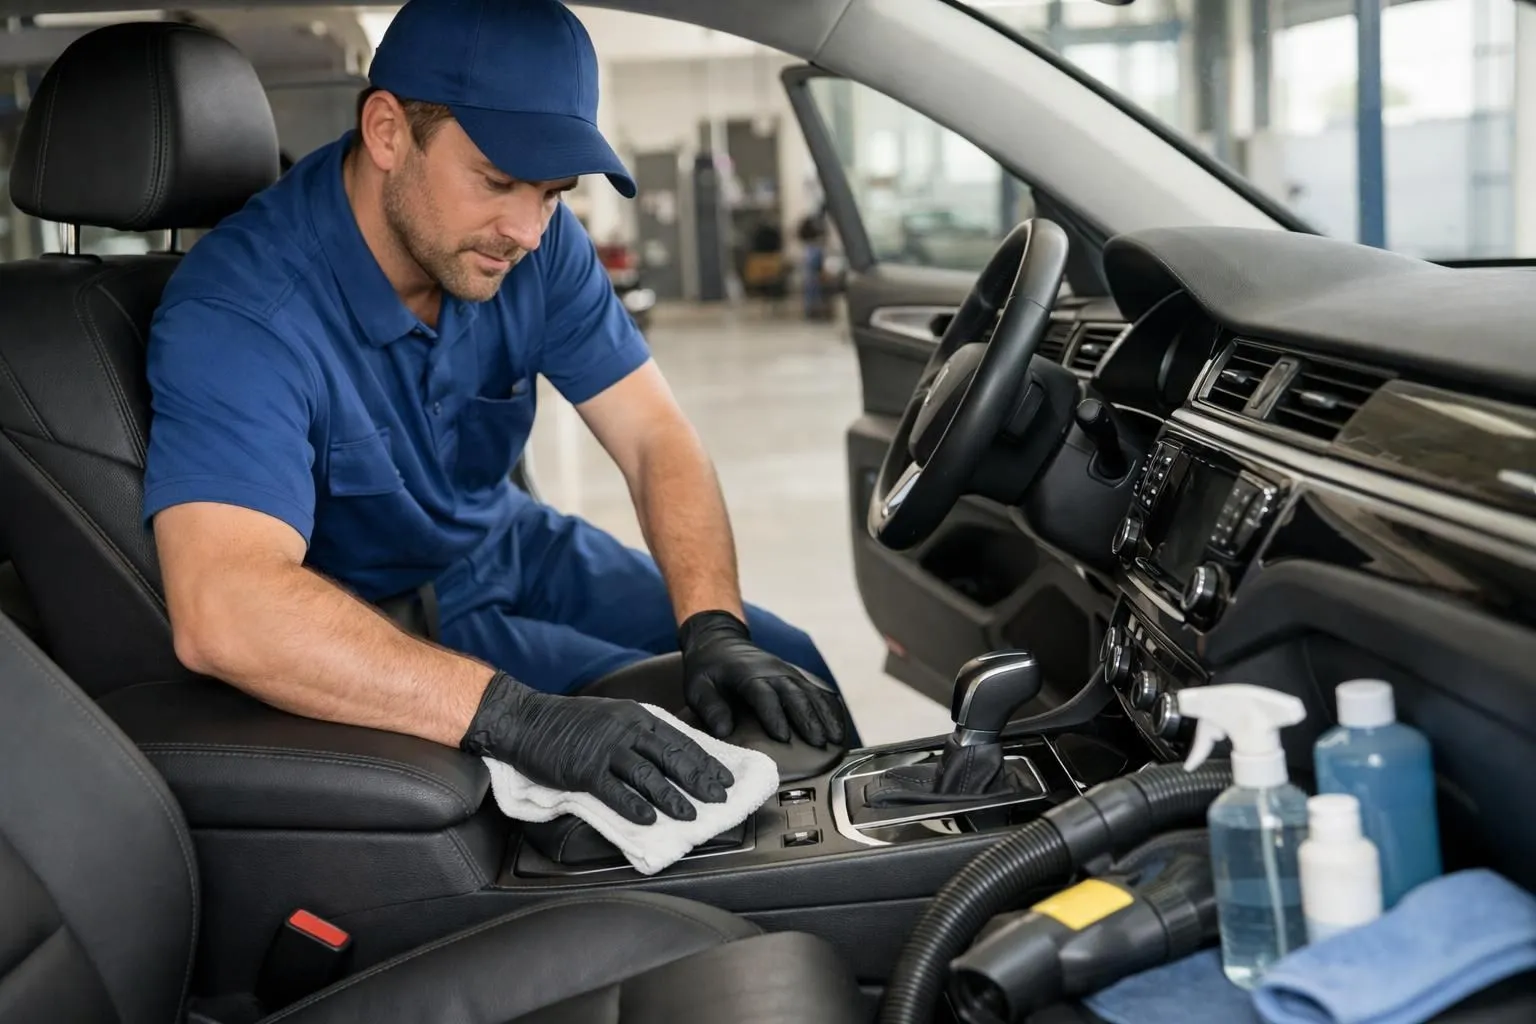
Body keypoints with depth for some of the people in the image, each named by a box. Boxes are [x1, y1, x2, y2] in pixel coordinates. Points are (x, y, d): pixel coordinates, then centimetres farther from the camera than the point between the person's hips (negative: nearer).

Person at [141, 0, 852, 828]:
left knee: (782, 668, 2)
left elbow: (655, 435, -11)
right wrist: (519, 717, -54)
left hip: (511, 549, 7)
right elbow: (221, 612, -47)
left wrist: (715, 627, -29)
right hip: (370, 625, -6)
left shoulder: (535, 242, -13)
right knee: (684, 734, -19)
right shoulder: (238, 315, -33)